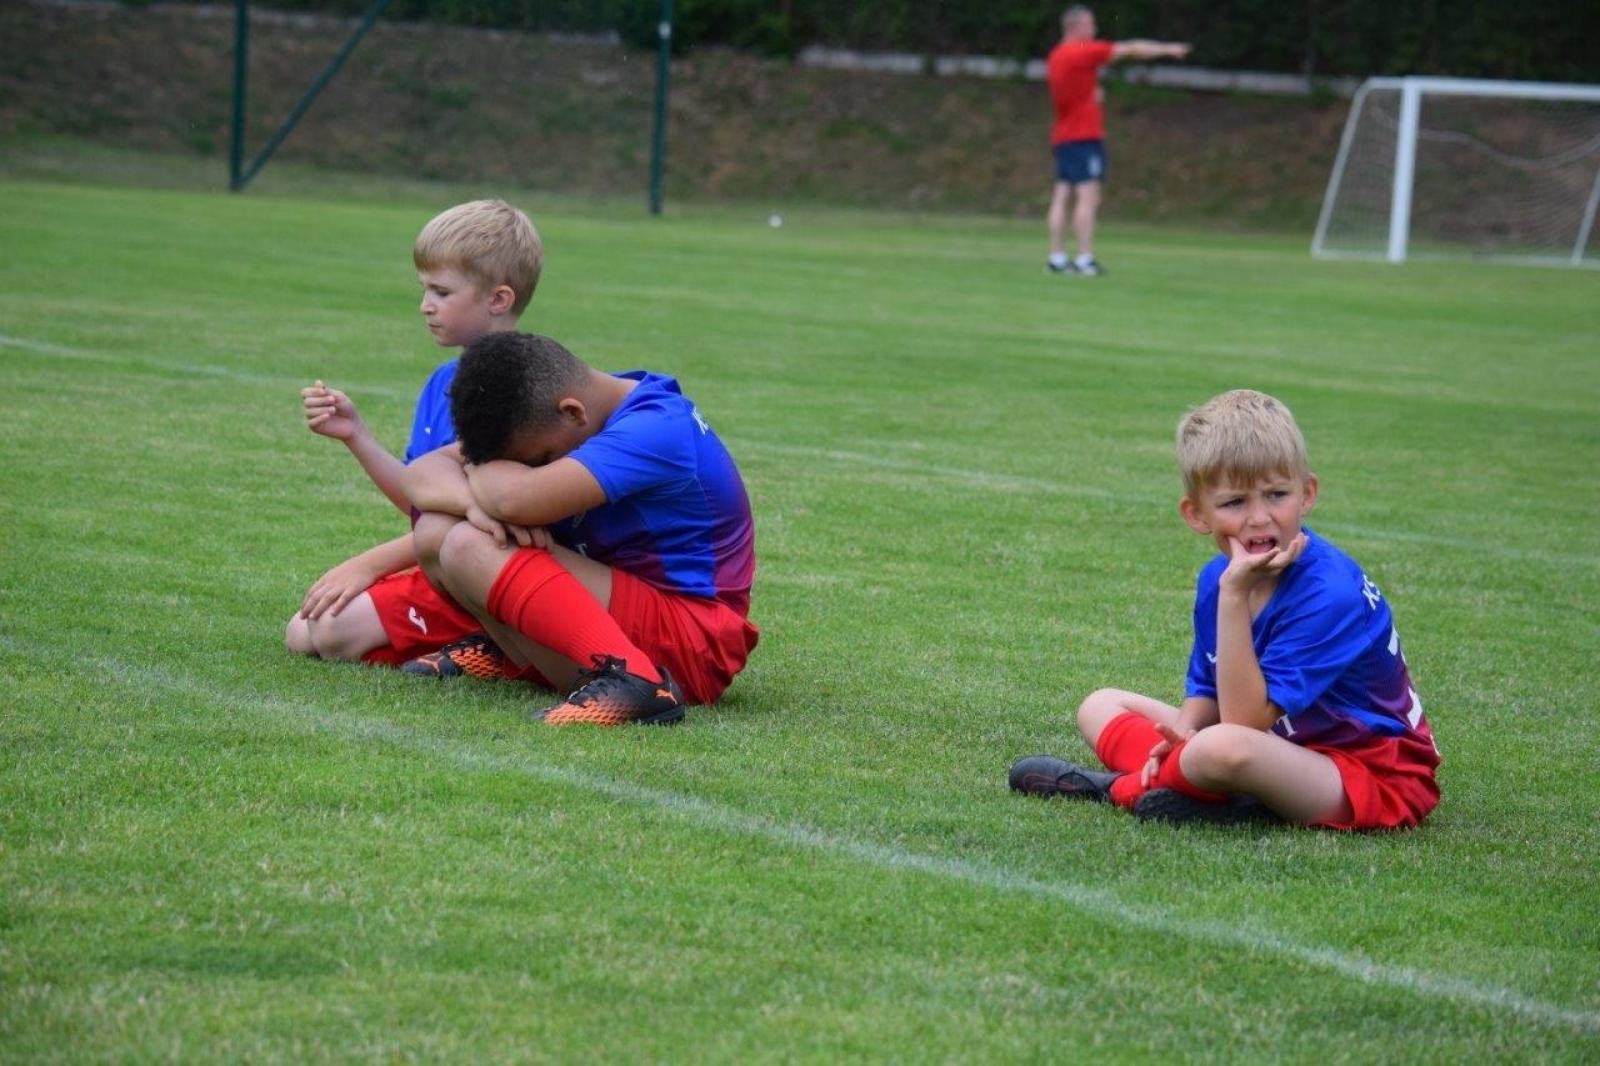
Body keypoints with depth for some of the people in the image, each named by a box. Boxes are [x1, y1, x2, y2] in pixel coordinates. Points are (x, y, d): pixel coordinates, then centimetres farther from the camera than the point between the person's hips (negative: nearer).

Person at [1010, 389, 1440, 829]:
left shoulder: (1330, 594, -25)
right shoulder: (1216, 578, -1)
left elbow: (1245, 719, -27)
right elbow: (1206, 692, 9)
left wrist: (1234, 595, -30)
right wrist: (1184, 732, -15)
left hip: (1374, 782, -8)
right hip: (1285, 753, 8)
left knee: (1225, 748, -38)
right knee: (1101, 706, 12)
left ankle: (1124, 787, -8)